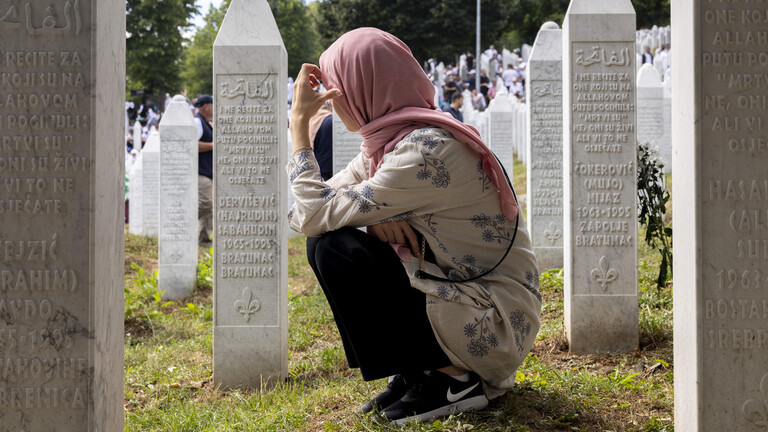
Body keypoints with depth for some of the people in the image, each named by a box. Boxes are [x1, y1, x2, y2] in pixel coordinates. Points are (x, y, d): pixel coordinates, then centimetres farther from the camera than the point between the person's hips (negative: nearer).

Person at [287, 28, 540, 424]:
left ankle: (449, 379, -7)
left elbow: (314, 216, -22)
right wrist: (375, 218, -16)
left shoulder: (427, 151, -22)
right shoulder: (383, 144, 7)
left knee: (332, 249, -18)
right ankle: (416, 372, 8)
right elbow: (302, 213, 3)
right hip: (456, 292, 9)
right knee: (323, 242, 2)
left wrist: (300, 122, -12)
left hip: (495, 328, -9)